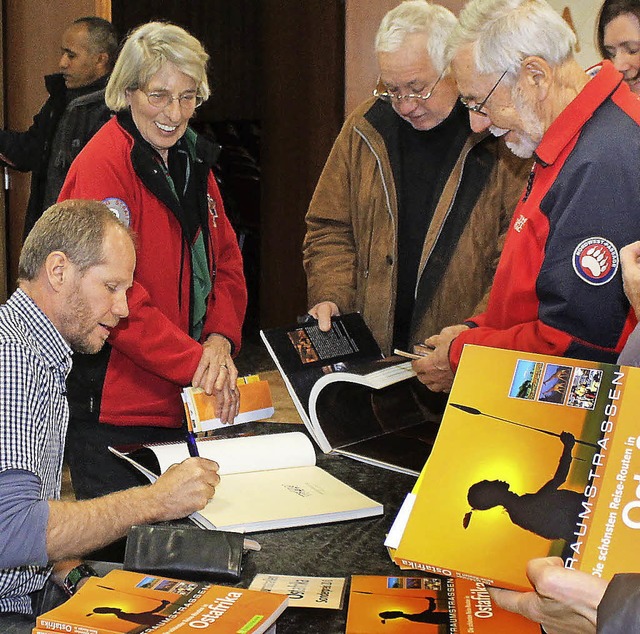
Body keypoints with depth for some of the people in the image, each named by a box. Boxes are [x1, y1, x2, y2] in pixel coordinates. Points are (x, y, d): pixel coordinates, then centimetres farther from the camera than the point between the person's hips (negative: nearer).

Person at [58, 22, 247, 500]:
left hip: (184, 405, 8)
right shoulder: (103, 165, -16)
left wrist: (220, 339, -7)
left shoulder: (193, 160, 11)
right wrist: (195, 362, -24)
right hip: (114, 413, -8)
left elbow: (226, 260, 11)